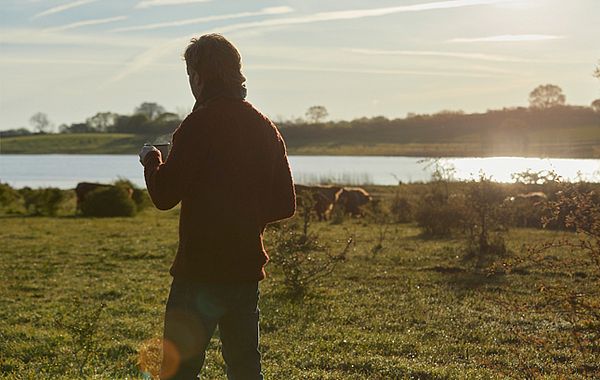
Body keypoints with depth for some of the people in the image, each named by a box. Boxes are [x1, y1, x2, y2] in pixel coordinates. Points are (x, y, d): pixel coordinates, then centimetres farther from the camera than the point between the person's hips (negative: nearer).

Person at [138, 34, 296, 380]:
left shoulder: (200, 124, -11)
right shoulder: (265, 128, 10)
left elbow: (164, 196, -12)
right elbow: (285, 204, 12)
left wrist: (152, 161, 6)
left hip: (201, 268, -7)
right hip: (247, 268, 7)